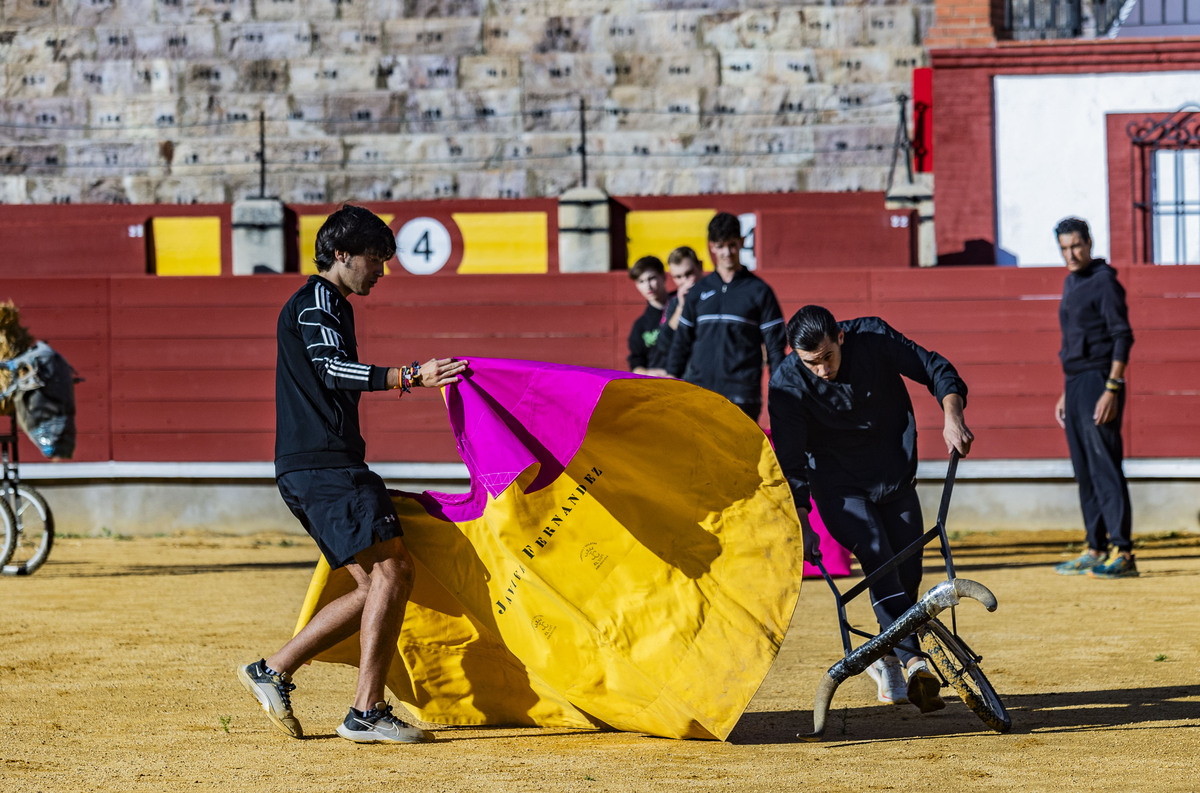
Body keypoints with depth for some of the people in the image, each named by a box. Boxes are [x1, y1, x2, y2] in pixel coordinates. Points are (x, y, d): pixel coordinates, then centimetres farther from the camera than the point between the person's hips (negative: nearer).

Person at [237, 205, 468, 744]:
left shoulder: (328, 306, 25)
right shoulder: (316, 302, -7)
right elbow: (334, 370, -23)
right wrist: (411, 376, -33)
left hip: (308, 471, 11)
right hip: (324, 466, -11)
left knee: (378, 585, 7)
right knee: (390, 572, -15)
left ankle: (273, 673, 10)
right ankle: (366, 713, -17)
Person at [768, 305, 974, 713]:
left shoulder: (873, 338, -18)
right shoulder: (787, 384, -21)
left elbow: (936, 369, -9)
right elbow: (790, 464, -17)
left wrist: (952, 417, -25)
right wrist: (799, 524, -21)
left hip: (895, 479, 3)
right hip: (840, 487, -3)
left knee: (908, 573, 2)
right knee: (876, 556, -25)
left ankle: (886, 662, 24)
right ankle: (915, 662, -36)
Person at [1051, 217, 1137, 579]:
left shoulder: (1104, 282, -9)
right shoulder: (1071, 284, 18)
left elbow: (1123, 337, -15)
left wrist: (1112, 390, -22)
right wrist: (1066, 394, 21)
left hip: (1099, 383, -9)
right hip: (1075, 384, 9)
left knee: (1105, 466, -14)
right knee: (1085, 471, 11)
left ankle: (1122, 552, -17)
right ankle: (1097, 550, 16)